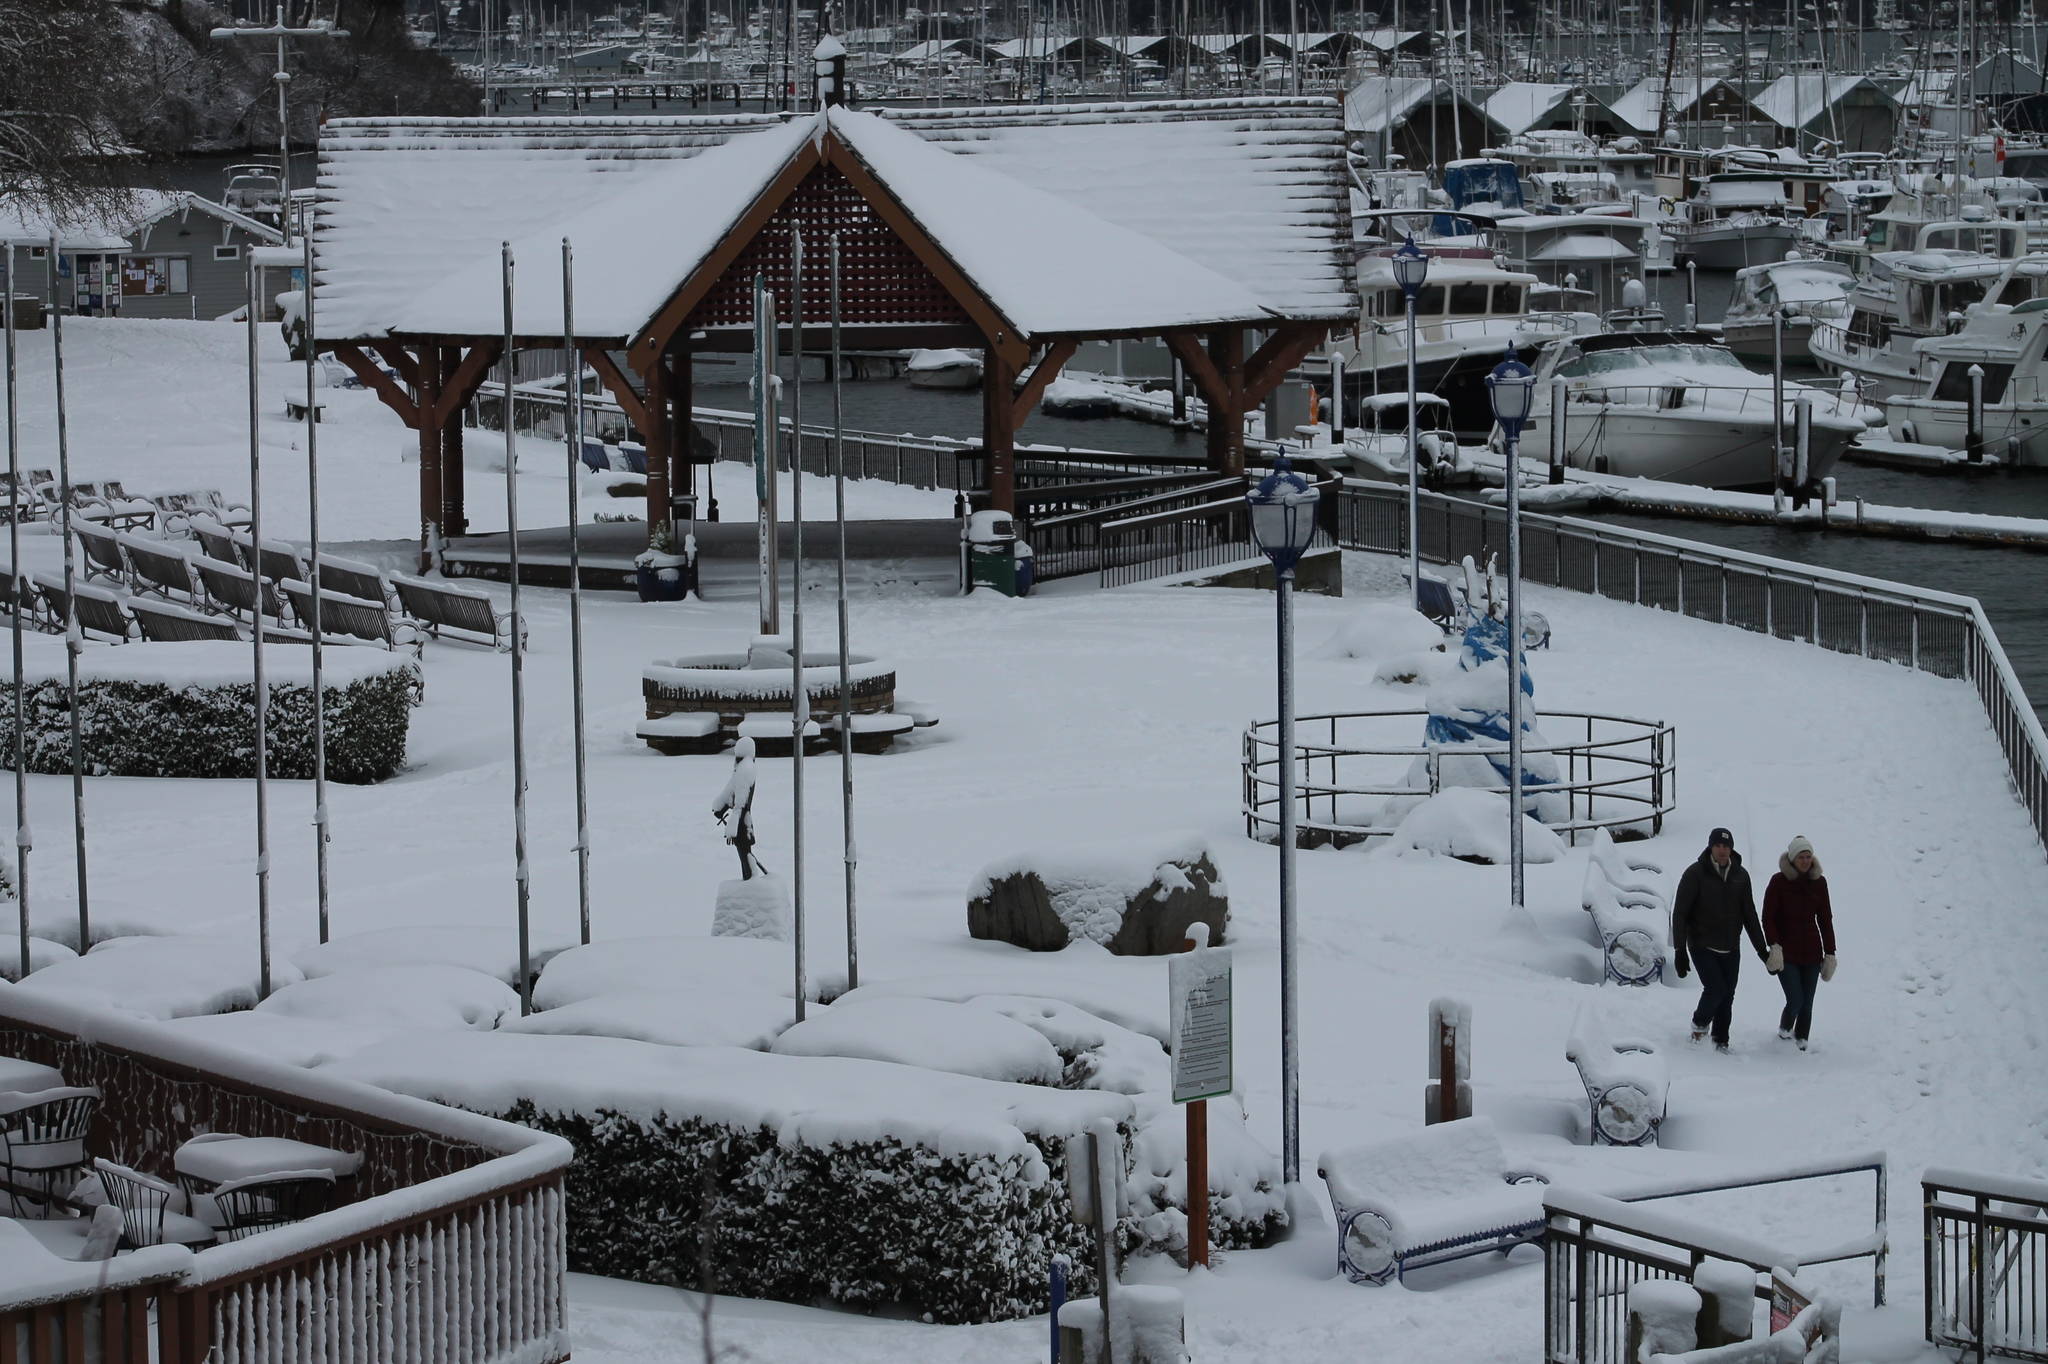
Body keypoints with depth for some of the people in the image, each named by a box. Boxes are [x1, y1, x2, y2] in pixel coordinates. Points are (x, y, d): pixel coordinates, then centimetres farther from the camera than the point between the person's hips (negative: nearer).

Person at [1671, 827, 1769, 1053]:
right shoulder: (1695, 874, -9)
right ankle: (1700, 1023, 12)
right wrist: (1679, 951, -14)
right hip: (1702, 947, -4)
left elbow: (1749, 915, 12)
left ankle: (1721, 1042, 15)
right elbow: (1679, 913, -8)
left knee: (1727, 996, 4)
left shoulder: (1740, 875, 4)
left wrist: (1761, 949, 10)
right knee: (1715, 989, -15)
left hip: (1730, 948, 4)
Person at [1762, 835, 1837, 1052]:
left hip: (1811, 952, 3)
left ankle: (1801, 1042, 14)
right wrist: (1774, 946, -16)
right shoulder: (1779, 882, -5)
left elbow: (1825, 920, 10)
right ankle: (1785, 1030, 18)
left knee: (1807, 1004, 3)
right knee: (1796, 1000, -11)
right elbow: (1768, 918, -4)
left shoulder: (1818, 882, 6)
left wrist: (1830, 953, 7)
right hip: (1786, 953, -3)